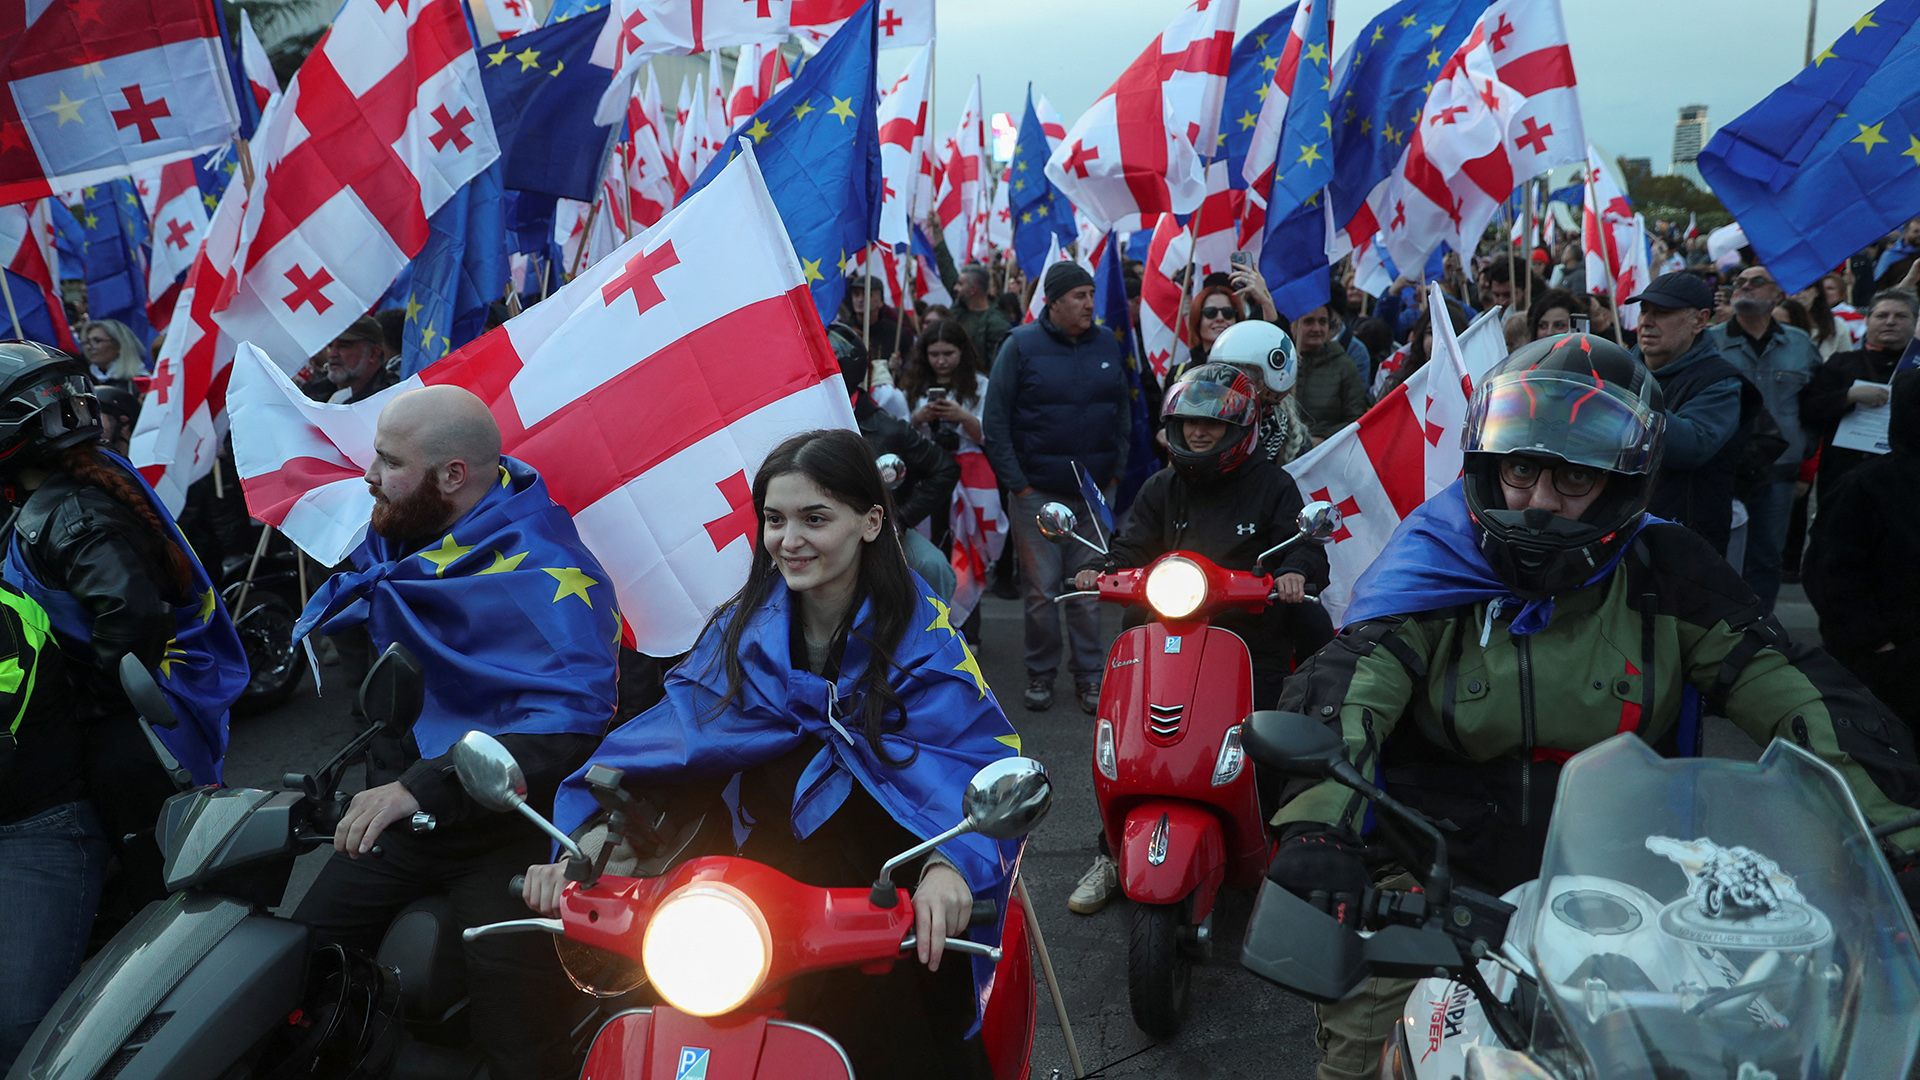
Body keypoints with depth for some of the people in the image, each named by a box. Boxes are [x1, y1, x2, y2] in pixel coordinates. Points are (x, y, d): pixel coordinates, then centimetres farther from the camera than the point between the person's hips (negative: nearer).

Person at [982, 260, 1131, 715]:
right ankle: (1040, 673, 17)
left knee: (1089, 590, 8)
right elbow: (995, 421, -4)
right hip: (1038, 493, -3)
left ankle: (1089, 675, 19)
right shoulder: (1021, 345, -4)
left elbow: (1124, 411, 16)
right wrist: (1017, 483, -7)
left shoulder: (1108, 345, 8)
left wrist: (1115, 471, 8)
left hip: (1094, 491, 3)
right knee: (1041, 591, 1)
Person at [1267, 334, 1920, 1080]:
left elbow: (1795, 692, -3)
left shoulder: (1664, 576, -1)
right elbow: (1342, 686, -21)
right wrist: (1316, 828, -37)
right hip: (1443, 874, -2)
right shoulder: (1431, 566, -7)